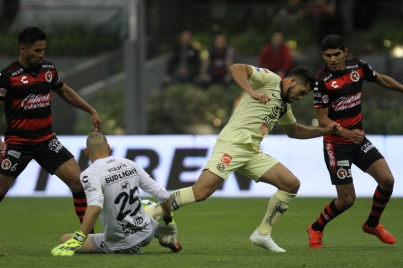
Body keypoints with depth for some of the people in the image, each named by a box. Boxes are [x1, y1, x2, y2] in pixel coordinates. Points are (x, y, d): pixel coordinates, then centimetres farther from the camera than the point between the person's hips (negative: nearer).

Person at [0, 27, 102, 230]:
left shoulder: (49, 69, 3)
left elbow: (65, 92, 22)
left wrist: (91, 111, 18)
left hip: (46, 140, 4)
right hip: (18, 143, -4)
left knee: (78, 180, -9)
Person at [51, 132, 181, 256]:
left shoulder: (90, 174, -18)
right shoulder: (130, 164, -1)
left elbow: (95, 207, -37)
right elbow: (163, 195, 3)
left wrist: (76, 240, -40)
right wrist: (169, 222, 22)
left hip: (121, 246, -7)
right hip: (145, 233, 7)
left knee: (65, 240, 2)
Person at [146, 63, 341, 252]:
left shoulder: (284, 105, 24)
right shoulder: (270, 80, 0)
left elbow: (294, 131, 41)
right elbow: (236, 68, -14)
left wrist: (324, 131, 30)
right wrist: (253, 93, -26)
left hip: (252, 152, 9)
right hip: (232, 144, -9)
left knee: (291, 184, -1)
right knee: (201, 192, -22)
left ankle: (263, 234, 7)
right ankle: (148, 213, -13)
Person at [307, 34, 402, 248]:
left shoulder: (358, 67, -5)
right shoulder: (323, 81, -21)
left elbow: (382, 79, 16)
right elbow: (322, 119, -19)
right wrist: (346, 133, -33)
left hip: (359, 138, 5)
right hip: (336, 144, -5)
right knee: (347, 199, -6)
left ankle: (372, 224, 20)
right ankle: (315, 230, 20)